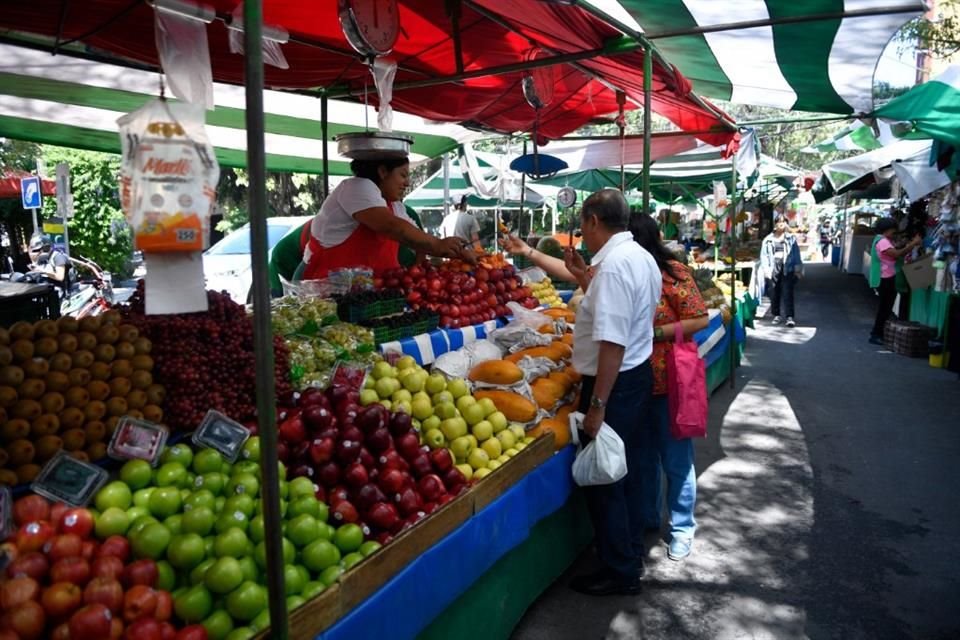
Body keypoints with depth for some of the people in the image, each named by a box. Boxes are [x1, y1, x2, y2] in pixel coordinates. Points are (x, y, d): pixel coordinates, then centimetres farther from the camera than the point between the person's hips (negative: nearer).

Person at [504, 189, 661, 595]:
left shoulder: (614, 264, -23)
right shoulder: (638, 256, 10)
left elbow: (613, 343, -29)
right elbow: (588, 278, 25)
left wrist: (597, 405, -24)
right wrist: (527, 252, 23)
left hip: (614, 384, -10)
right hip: (638, 376, 10)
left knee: (603, 480, 3)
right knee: (626, 473, 21)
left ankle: (619, 572, 18)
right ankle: (631, 555, 37)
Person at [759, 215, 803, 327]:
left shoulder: (791, 238, 4)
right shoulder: (768, 240, 5)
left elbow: (796, 254, 4)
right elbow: (764, 255, 3)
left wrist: (798, 269, 1)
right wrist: (766, 269, -5)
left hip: (787, 270, -1)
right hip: (773, 270, 2)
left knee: (787, 293, -6)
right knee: (774, 294, 8)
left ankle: (790, 317, -6)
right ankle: (777, 315, 21)